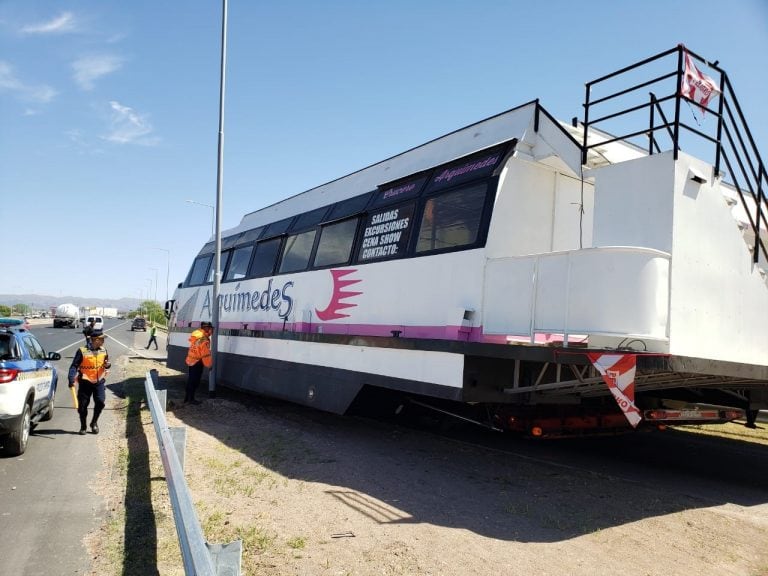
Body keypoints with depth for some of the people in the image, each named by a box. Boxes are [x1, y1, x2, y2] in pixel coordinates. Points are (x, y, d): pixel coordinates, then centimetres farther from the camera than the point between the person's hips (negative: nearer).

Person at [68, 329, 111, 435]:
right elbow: (74, 366, -11)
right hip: (85, 382, -3)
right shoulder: (82, 351, -11)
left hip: (99, 381, 3)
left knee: (100, 402, -9)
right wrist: (71, 379, -21)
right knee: (83, 405, 5)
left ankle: (94, 422, 15)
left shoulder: (104, 351, 5)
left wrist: (108, 365, -6)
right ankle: (83, 427, 23)